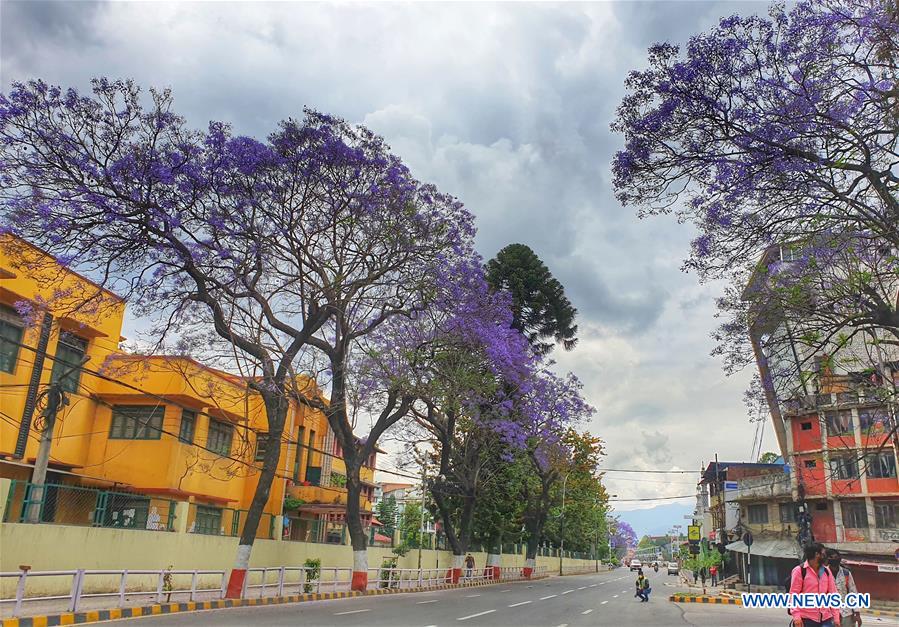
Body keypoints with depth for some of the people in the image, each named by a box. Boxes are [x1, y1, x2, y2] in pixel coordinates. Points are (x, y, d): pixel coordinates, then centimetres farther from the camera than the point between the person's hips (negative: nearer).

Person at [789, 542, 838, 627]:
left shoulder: (827, 571, 11)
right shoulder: (800, 571, -4)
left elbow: (832, 593, 11)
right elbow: (794, 595, -7)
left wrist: (836, 617, 5)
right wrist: (796, 616, -16)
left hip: (826, 618, 4)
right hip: (807, 619, -4)